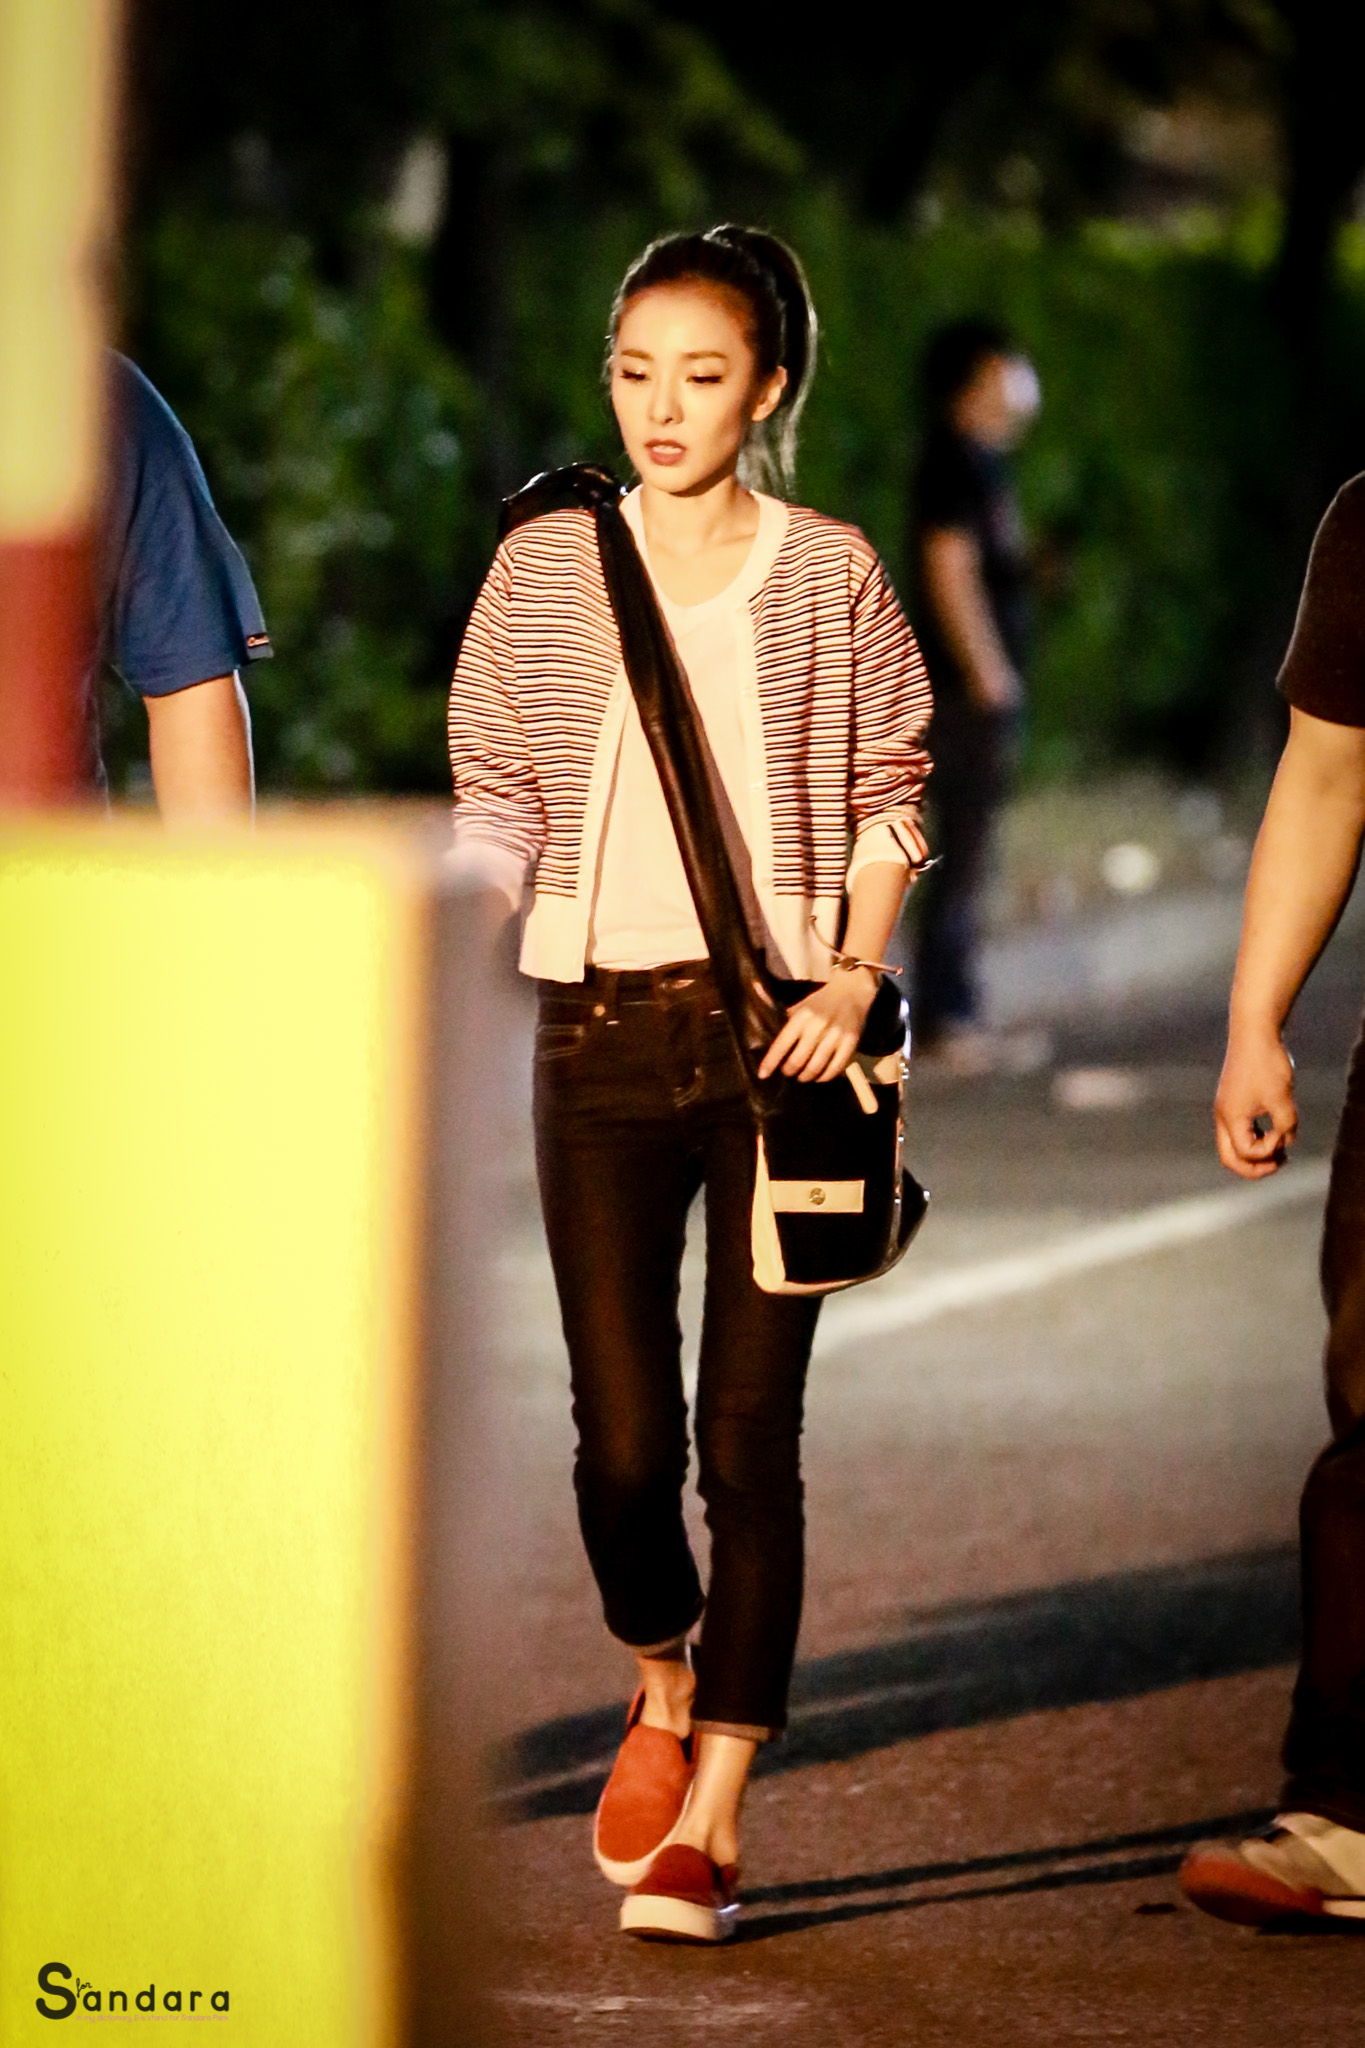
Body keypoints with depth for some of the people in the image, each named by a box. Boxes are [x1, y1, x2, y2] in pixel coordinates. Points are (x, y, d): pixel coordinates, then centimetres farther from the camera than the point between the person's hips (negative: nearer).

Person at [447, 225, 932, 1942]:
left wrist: (855, 975, -6)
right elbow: (496, 804, 10)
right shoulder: (542, 570, 6)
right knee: (622, 1433, -3)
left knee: (748, 1433, -4)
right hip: (602, 1028, 1)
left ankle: (705, 1822, 1)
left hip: (781, 1030, -1)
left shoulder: (827, 575, 4)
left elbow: (888, 793, 7)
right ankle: (660, 1687, 28)